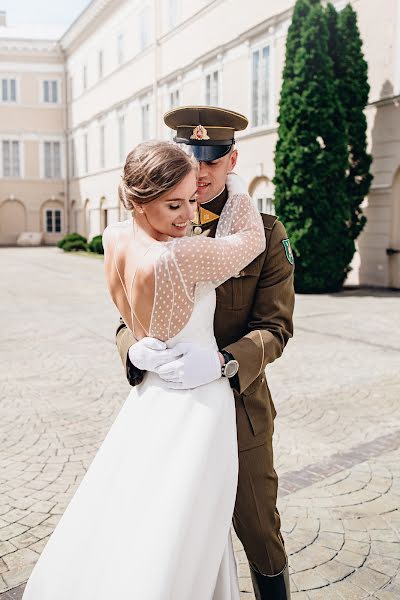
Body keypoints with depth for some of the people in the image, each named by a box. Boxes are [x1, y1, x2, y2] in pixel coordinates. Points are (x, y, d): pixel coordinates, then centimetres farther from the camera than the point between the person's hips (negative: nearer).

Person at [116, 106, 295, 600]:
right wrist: (135, 349, -23)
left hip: (239, 411, -2)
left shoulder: (265, 232, -6)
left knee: (259, 533, 15)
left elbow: (274, 327, -10)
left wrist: (221, 361, -30)